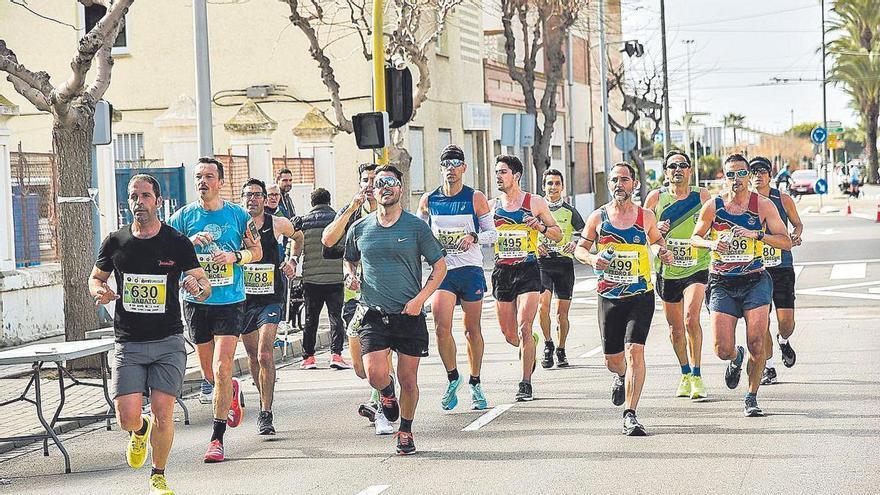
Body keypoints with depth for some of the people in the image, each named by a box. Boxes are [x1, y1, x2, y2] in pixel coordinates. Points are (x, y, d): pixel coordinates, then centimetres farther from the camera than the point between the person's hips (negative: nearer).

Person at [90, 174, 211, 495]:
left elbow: (205, 288, 3)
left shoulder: (178, 243, 0)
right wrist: (100, 292, -5)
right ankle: (140, 430, 31)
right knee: (127, 417, -8)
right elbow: (95, 278, 19)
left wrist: (198, 287, -22)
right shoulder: (115, 242, 4)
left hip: (168, 342, -1)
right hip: (128, 344, 1)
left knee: (163, 413, -9)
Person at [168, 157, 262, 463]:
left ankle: (217, 438, -7)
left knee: (222, 368, -13)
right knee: (209, 373, 13)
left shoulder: (238, 215, 1)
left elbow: (257, 251, 9)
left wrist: (235, 256, -10)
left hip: (230, 301, -2)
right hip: (195, 301, 2)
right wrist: (189, 243, -15)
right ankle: (232, 392, 48)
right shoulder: (183, 217, 2)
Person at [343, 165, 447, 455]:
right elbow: (350, 261, 24)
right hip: (373, 314, 1)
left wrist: (420, 298, -9)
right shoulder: (359, 229, 6)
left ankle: (406, 431, 27)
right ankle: (387, 393, 20)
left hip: (410, 315, -1)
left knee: (408, 381, 5)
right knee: (375, 374, -16)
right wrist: (351, 276, 0)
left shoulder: (416, 227, -1)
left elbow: (440, 265, 3)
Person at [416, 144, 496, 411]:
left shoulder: (475, 198, -1)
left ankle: (475, 384, 20)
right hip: (442, 270, 1)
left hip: (471, 270, -1)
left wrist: (474, 237, -17)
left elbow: (492, 233, 1)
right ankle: (453, 378, 6)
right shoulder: (428, 200, 5)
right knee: (441, 328, -14)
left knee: (472, 329, 7)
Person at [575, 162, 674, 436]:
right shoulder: (598, 217, 1)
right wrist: (591, 258, -12)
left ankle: (630, 414, -15)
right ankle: (621, 376, 48)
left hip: (641, 295, -1)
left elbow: (656, 239, 21)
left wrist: (663, 251, 0)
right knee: (612, 359, 10)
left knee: (634, 350, -18)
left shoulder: (646, 216, 2)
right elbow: (580, 248, 9)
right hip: (608, 297, 2)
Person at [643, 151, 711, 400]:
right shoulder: (656, 197, 1)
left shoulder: (702, 195, 0)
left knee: (691, 318, -20)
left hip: (696, 268, -2)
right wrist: (656, 229, -12)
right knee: (675, 326, 10)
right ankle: (686, 374, 30)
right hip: (667, 270, 2)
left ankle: (697, 377, -13)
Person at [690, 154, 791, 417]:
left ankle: (752, 398, 9)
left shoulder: (763, 205, -2)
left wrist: (756, 234, -18)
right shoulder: (712, 206, -1)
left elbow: (786, 241, -4)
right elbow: (695, 237, 13)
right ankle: (736, 358, 32)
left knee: (756, 345, -10)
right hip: (722, 283, 1)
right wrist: (711, 243, -10)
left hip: (755, 281, -1)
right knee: (723, 350, -6)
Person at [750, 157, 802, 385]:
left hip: (782, 267, 0)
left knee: (786, 321, -6)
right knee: (761, 322, -2)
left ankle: (783, 341, 30)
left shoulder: (783, 200, 1)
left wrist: (796, 236, -5)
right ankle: (769, 367, 12)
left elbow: (798, 223, 16)